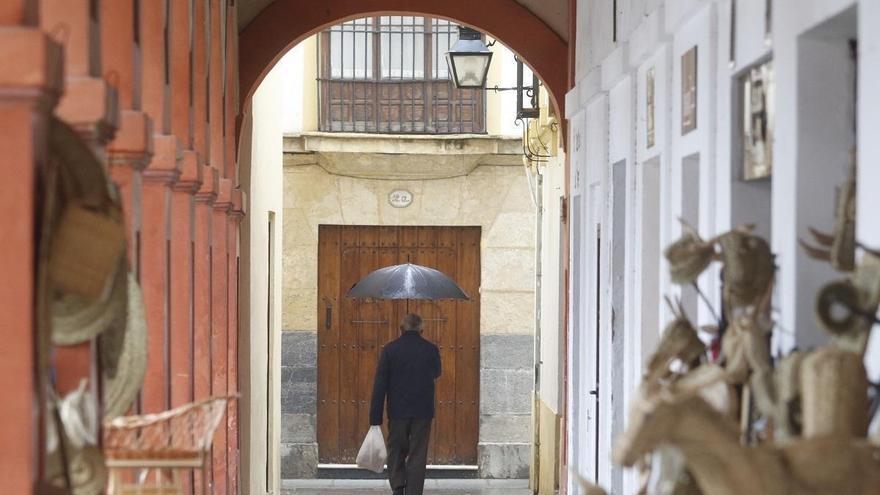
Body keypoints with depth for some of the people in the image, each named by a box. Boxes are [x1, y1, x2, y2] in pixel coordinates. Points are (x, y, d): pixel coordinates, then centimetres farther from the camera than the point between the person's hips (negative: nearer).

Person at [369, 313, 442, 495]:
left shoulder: (390, 349, -4)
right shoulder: (430, 349, 0)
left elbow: (380, 384, -6)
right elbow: (436, 373, 21)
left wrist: (375, 418, -4)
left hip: (398, 411, 0)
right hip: (423, 412, 0)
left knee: (396, 453, 13)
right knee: (417, 456, 5)